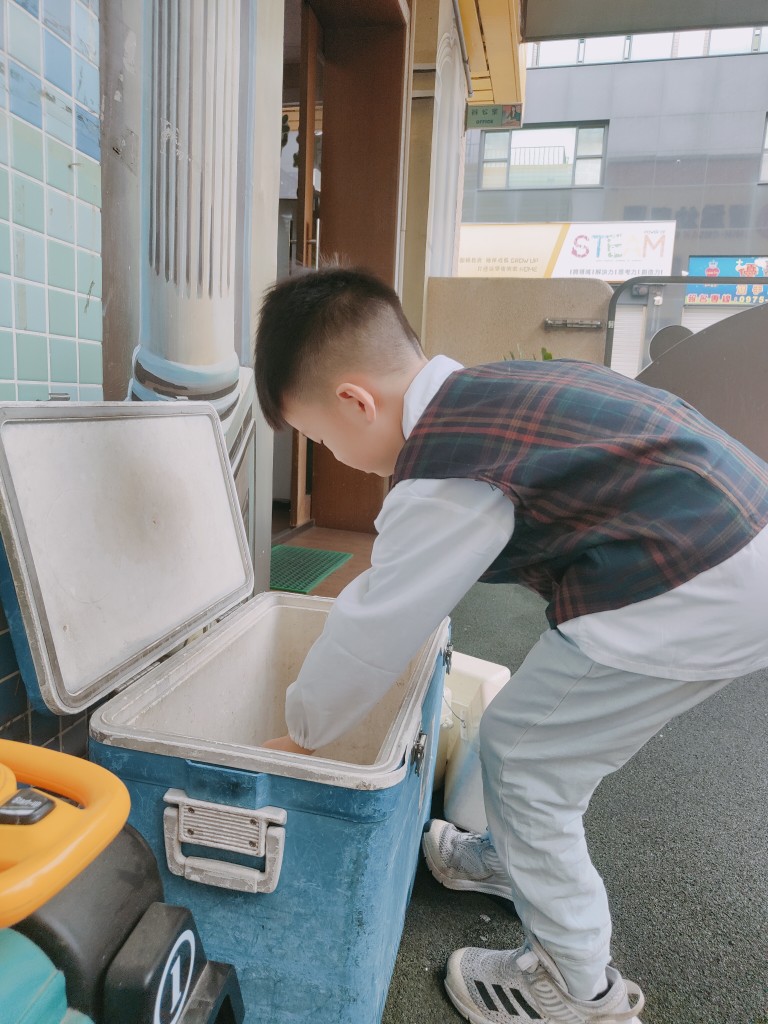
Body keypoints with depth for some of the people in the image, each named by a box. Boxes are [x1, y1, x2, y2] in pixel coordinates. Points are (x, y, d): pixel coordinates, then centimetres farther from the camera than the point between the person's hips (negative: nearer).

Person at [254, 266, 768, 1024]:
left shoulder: (446, 474, -22)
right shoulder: (478, 392, 7)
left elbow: (374, 629, -12)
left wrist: (298, 734, 6)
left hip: (697, 593, -10)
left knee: (520, 756, 2)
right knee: (543, 730, 22)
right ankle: (512, 860, 47)